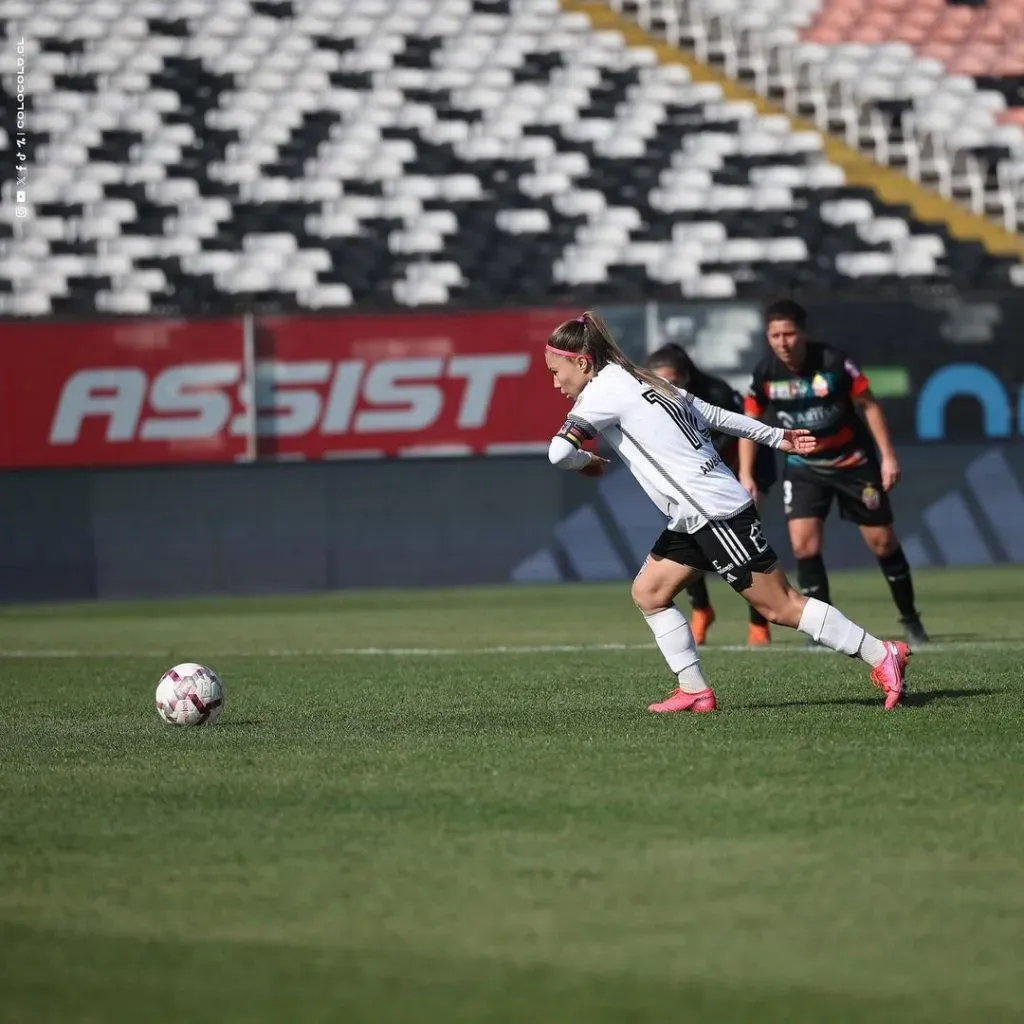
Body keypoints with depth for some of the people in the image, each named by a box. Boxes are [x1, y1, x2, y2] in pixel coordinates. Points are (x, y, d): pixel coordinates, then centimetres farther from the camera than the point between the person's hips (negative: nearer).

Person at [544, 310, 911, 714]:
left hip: (715, 512, -10)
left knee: (780, 606, -6)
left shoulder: (603, 391, -11)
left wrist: (586, 461, 0)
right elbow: (714, 413, 21)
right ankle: (694, 690, 8)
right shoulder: (638, 382, 16)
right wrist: (775, 436, 28)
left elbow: (559, 451, -23)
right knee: (648, 593, 8)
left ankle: (882, 655, -3)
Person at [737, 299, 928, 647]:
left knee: (882, 541, 3)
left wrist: (888, 455, -15)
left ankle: (910, 619, 22)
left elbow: (869, 404, -12)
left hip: (853, 461, -2)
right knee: (803, 543, -13)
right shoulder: (765, 373, -12)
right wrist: (746, 474, -5)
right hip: (804, 466, 2)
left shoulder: (833, 361, -21)